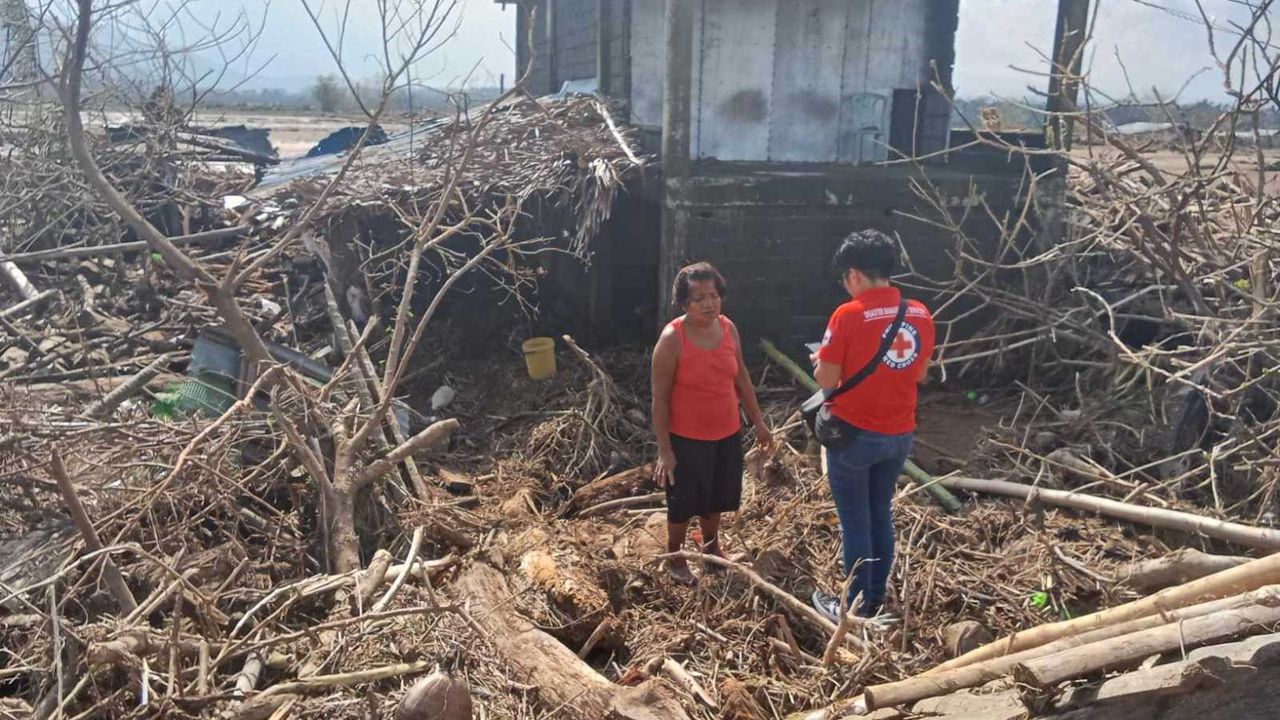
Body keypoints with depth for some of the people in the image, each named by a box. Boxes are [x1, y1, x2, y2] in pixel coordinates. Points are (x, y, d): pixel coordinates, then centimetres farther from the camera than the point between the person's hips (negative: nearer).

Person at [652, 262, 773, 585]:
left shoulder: (728, 328, -4)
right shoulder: (672, 338, -21)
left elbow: (741, 378, 8)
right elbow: (660, 399, -17)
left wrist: (759, 422, 10)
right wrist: (665, 451, -18)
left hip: (728, 433, 5)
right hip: (687, 439, -5)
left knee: (715, 498, 23)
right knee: (684, 503, 12)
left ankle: (712, 547, 47)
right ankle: (675, 559, 35)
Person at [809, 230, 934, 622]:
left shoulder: (849, 315, -18)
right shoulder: (920, 314, 1)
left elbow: (826, 380, -15)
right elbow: (919, 375, 11)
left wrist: (822, 360, 6)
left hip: (855, 435, -6)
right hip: (900, 435, 6)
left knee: (856, 523, 7)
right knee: (881, 516, 20)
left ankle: (857, 608, 19)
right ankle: (876, 599, 32)